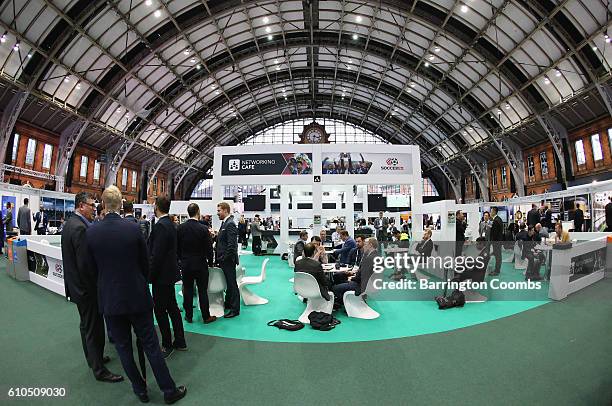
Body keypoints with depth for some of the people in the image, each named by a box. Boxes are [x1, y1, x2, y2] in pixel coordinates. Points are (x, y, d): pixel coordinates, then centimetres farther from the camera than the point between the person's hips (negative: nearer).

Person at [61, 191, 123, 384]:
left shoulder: (70, 224, 7)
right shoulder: (80, 228, -24)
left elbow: (75, 258, 11)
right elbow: (86, 263, -26)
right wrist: (96, 286, -13)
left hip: (77, 285, 10)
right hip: (86, 288, -10)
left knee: (86, 324, 23)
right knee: (94, 328, 3)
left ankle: (92, 358, 40)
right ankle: (99, 370, 16)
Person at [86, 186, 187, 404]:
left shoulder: (91, 232, -8)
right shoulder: (133, 228, -14)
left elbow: (93, 268, 3)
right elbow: (145, 263, -3)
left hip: (109, 298, 2)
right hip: (137, 296, -1)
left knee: (123, 347, 17)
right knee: (150, 344, 9)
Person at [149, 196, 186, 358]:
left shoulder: (160, 226, -20)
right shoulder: (171, 224, 9)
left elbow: (156, 255, -22)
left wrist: (150, 276, -13)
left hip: (162, 275, -9)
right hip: (170, 272, 9)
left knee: (160, 310, 4)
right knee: (172, 307, 16)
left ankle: (167, 345, 18)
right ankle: (180, 342, 28)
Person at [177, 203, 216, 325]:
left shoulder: (180, 228, -5)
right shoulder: (203, 229, -16)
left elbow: (177, 247, 3)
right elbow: (209, 249, -12)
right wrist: (209, 257, 8)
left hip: (185, 264, 3)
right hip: (200, 264, -3)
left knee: (187, 291, 13)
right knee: (202, 291, 7)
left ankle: (189, 316, 24)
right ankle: (206, 317, 17)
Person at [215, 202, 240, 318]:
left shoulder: (230, 224, -18)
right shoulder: (225, 223, 12)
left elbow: (231, 245, -23)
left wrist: (224, 258, -18)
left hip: (228, 260, -9)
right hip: (223, 260, 9)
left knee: (232, 283, 1)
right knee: (228, 283, 20)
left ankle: (235, 309, 13)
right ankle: (228, 304, 34)